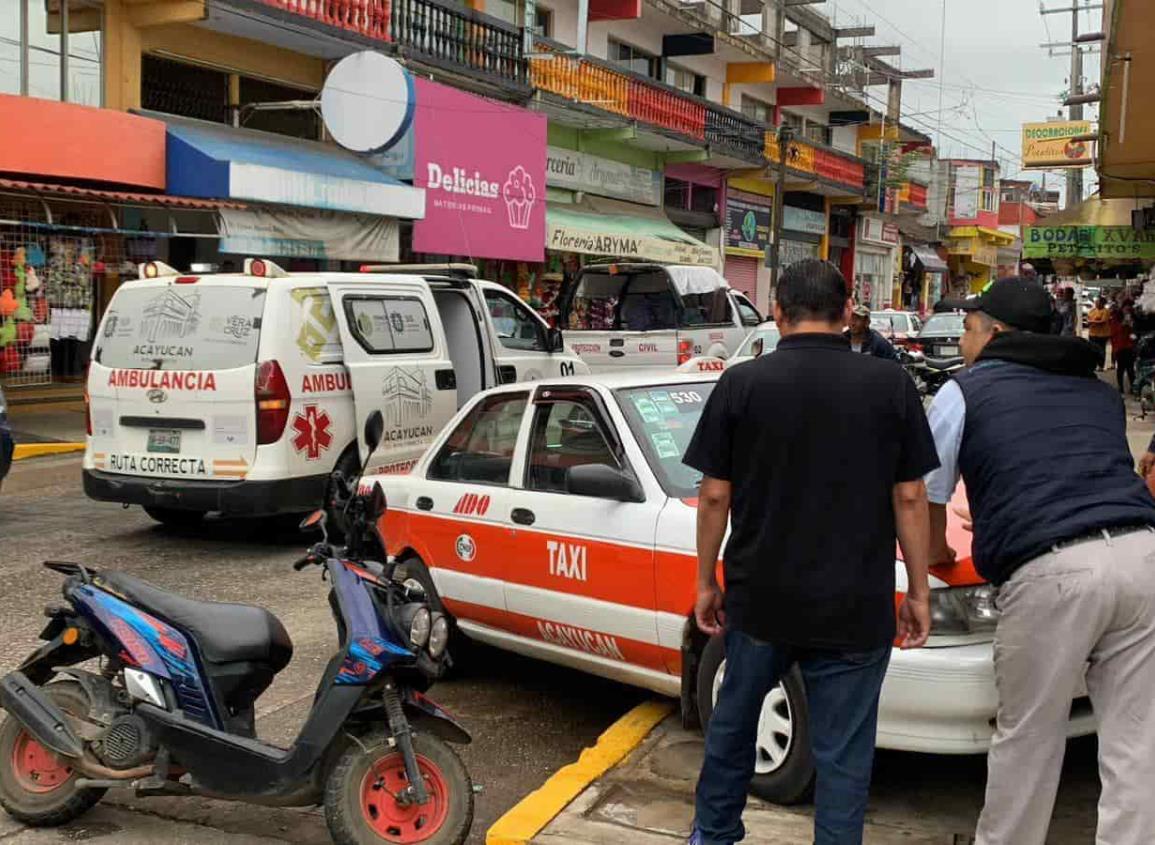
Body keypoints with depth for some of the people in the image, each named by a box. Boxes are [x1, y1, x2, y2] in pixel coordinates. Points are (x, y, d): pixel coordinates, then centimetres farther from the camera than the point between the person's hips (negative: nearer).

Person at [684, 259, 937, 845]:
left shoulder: (741, 384, -4)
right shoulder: (890, 384, -4)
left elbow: (715, 497, -3)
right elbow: (909, 498, -3)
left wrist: (706, 583, 8)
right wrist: (918, 591, 6)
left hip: (759, 598, 2)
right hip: (854, 607, -1)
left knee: (733, 719, 23)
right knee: (843, 753, 8)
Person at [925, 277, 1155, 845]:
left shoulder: (966, 392, 12)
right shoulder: (1099, 391, 26)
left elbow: (926, 494, 16)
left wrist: (935, 554, 35)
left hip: (1052, 570, -5)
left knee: (1027, 740, 9)